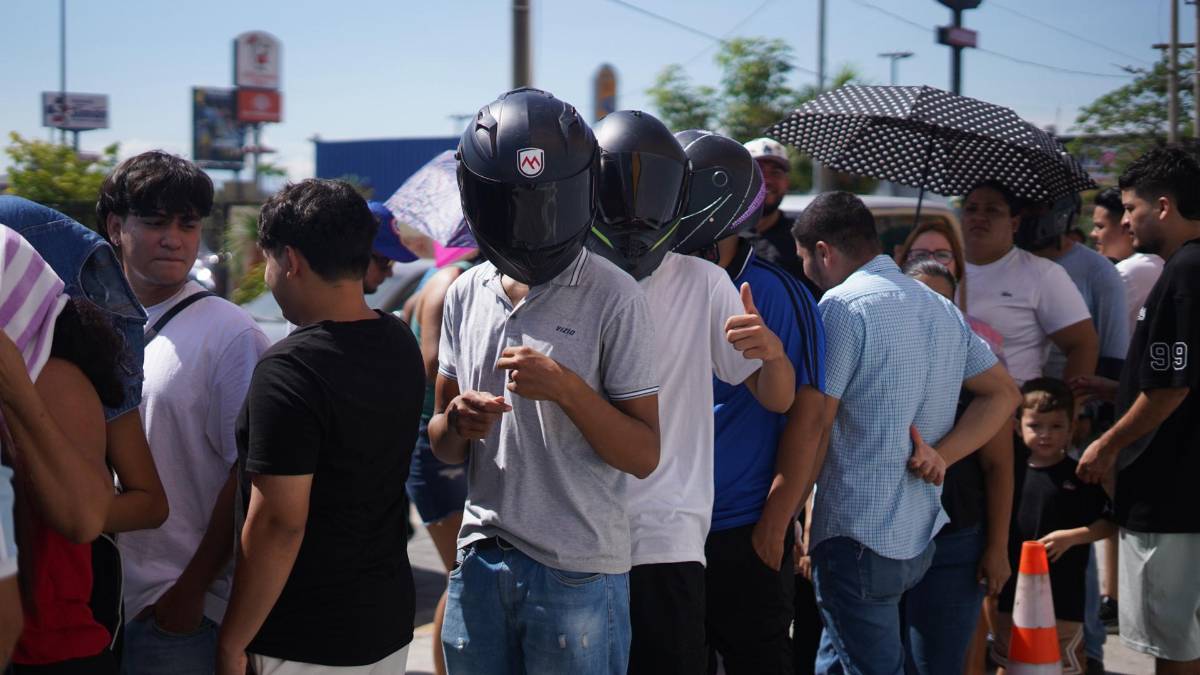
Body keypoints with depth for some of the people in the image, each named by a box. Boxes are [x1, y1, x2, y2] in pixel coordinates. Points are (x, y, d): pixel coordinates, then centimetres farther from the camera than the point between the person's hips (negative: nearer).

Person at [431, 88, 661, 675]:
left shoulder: (612, 298, -9)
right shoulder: (467, 295, 7)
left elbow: (644, 456, -9)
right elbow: (444, 448, 13)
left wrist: (566, 388, -22)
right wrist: (455, 423, -9)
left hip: (578, 571, -4)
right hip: (481, 560, 5)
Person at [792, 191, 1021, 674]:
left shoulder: (842, 305, -10)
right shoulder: (942, 309, 15)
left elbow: (815, 430, -13)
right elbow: (1003, 393, 16)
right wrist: (941, 455, 3)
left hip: (858, 538, -8)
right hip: (920, 534, 8)